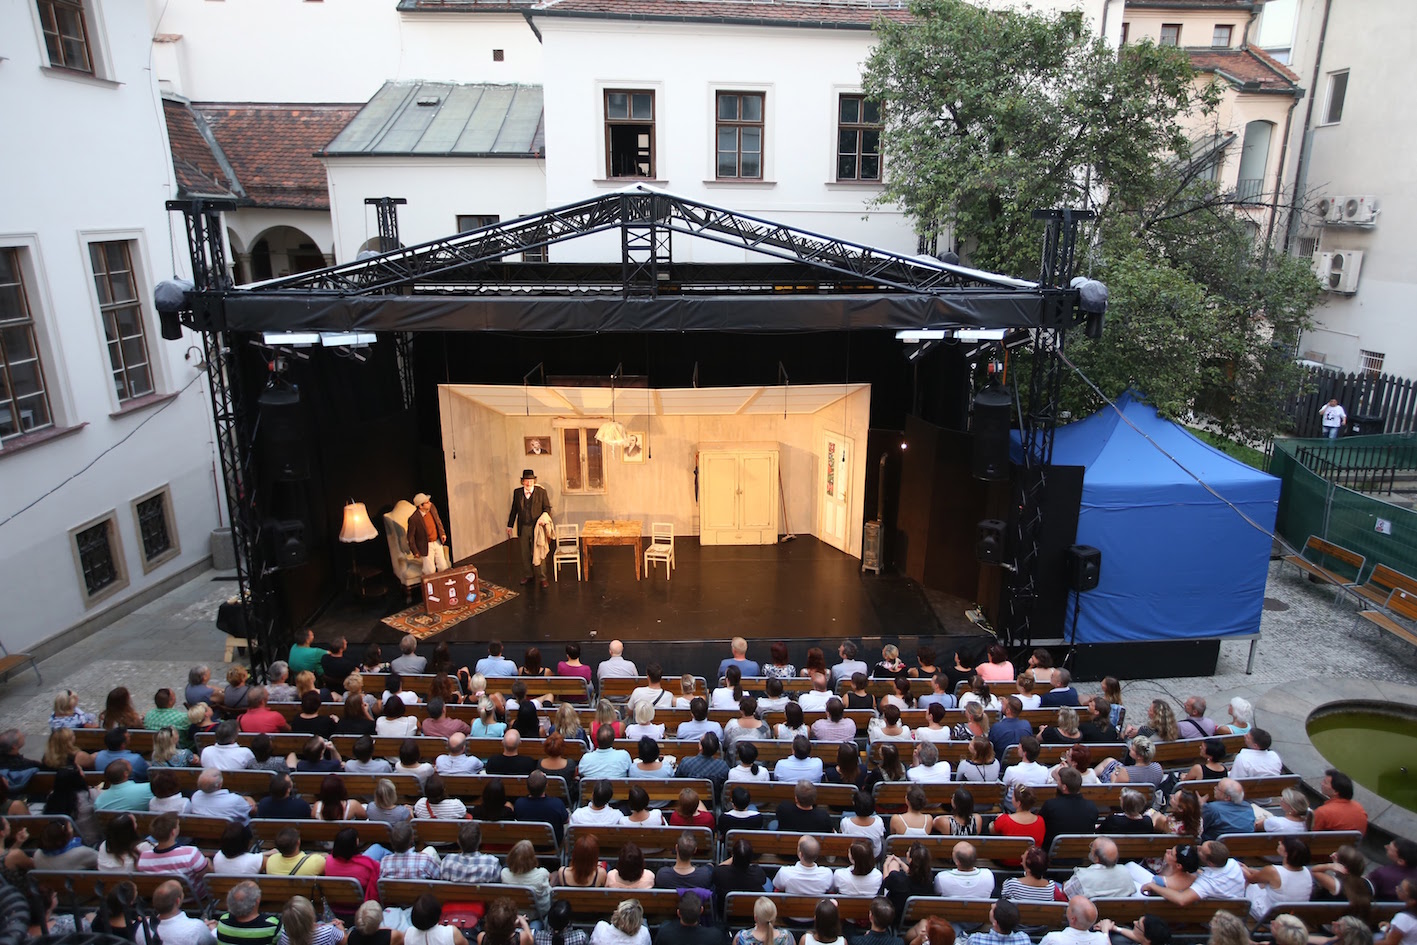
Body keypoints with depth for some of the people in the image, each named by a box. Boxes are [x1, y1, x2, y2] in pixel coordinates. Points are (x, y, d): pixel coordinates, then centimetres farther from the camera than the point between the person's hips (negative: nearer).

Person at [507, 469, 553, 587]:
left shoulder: (541, 492, -3)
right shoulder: (517, 492, 5)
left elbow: (547, 507, 3)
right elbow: (514, 510, 12)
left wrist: (544, 514, -18)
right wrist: (510, 525, 15)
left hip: (537, 527, -3)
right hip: (523, 528, 3)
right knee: (525, 553, 13)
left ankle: (542, 578, 7)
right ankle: (527, 576, 27)